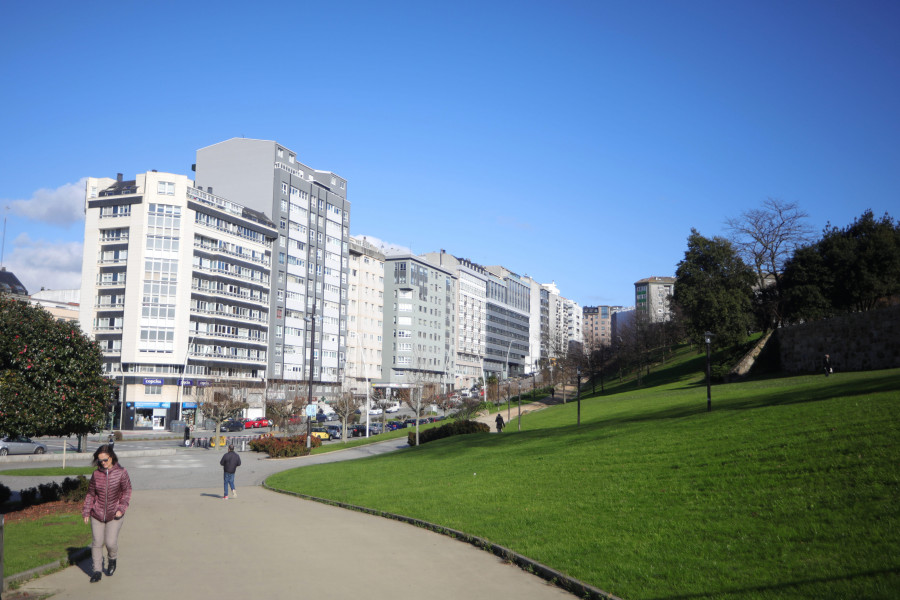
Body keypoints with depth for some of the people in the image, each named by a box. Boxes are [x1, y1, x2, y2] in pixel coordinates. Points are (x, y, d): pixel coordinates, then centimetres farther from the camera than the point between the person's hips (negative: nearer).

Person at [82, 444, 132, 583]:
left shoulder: (121, 473, -7)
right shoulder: (96, 474, -1)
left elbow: (127, 491, 0)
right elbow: (90, 494, 8)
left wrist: (121, 508, -9)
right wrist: (86, 512, 5)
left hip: (114, 515, -2)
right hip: (97, 514, 2)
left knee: (111, 542, -6)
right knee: (97, 542, 2)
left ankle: (112, 560, 27)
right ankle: (97, 571, 14)